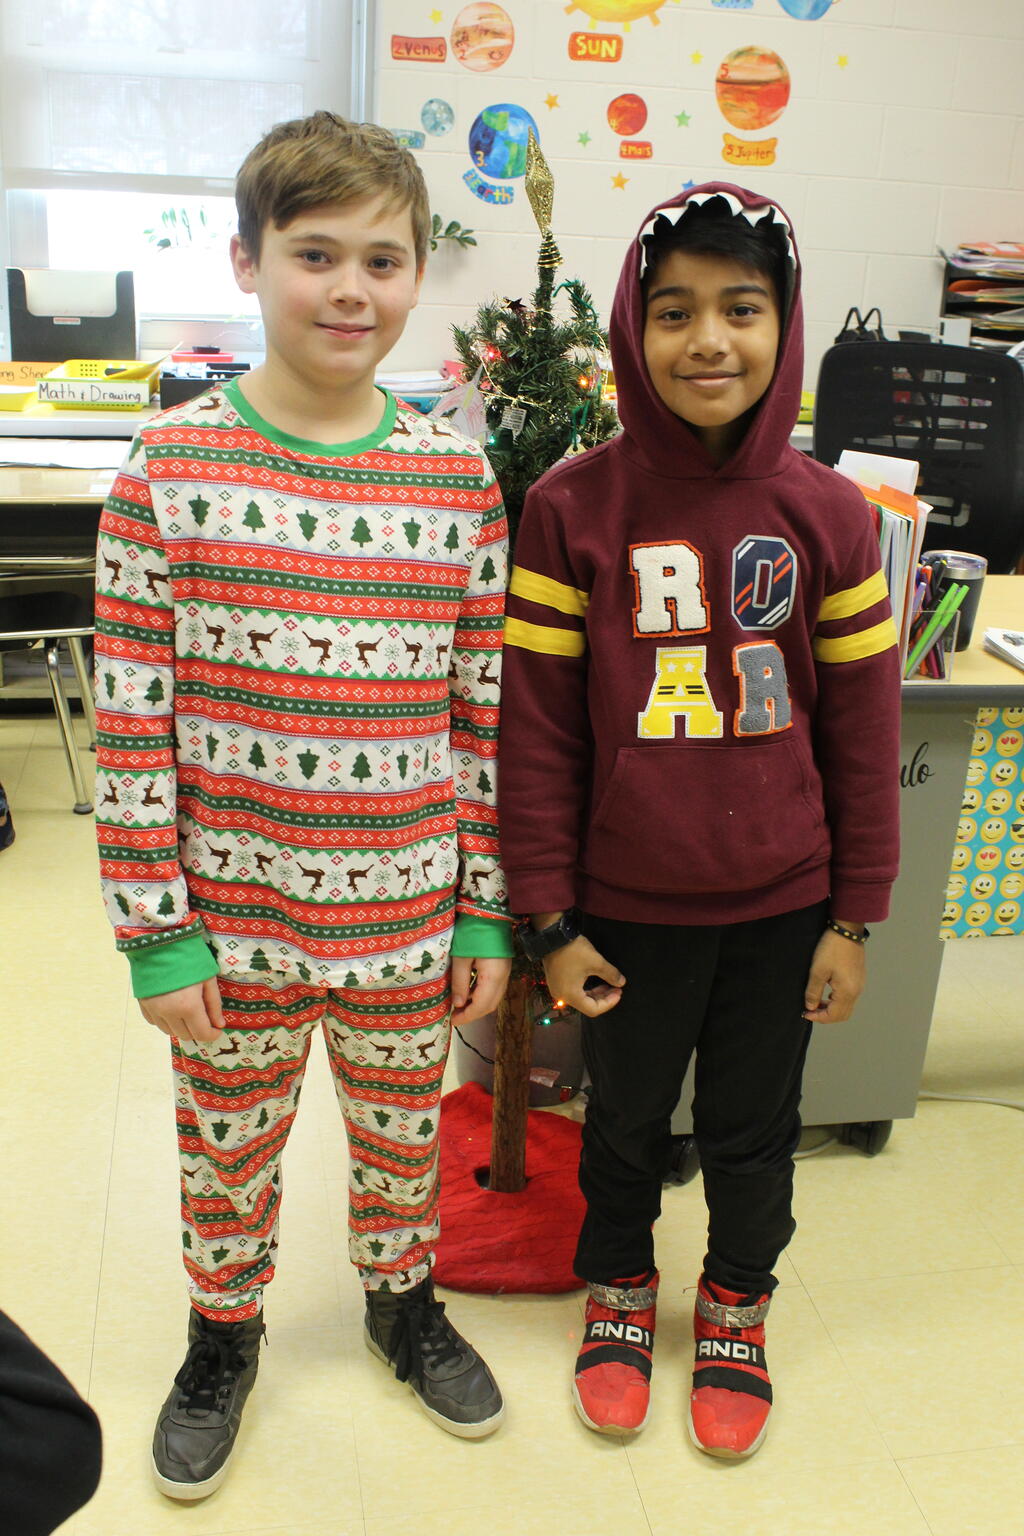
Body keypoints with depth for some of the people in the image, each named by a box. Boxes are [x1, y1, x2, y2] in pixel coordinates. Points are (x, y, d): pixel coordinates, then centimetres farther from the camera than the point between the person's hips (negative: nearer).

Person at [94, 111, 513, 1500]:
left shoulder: (458, 475, -4)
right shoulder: (171, 465, -10)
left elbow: (487, 711, 0)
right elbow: (131, 719, -8)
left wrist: (487, 912, 1)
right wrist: (157, 932, -8)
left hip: (411, 921, 2)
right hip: (230, 922, -1)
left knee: (402, 1138, 22)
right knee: (228, 1151, 20)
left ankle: (402, 1298, 50)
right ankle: (223, 1330, 47)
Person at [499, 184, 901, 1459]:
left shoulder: (826, 514, -6)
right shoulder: (573, 509, -11)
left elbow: (862, 728, -1)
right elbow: (537, 730, -8)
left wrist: (854, 919, 0)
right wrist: (549, 922, -7)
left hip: (781, 906, 1)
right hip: (628, 906, -1)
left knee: (754, 1130, 19)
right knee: (626, 1117, 20)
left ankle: (737, 1304, 47)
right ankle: (618, 1288, 48)